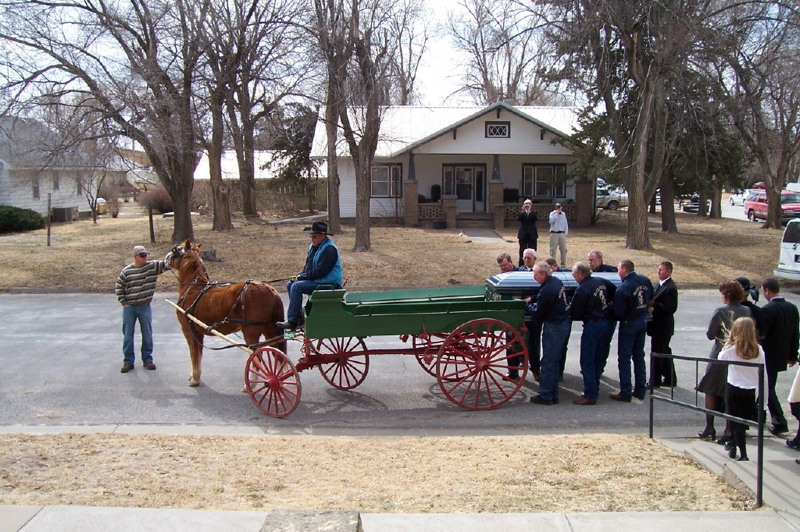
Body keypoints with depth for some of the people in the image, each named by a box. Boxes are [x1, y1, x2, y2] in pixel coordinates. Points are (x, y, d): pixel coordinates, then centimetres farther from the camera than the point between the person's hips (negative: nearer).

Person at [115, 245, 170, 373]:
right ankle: (128, 361, 15)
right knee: (128, 335, 6)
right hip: (129, 308, -1)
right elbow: (118, 288, 4)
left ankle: (147, 359, 20)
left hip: (145, 307, 1)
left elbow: (166, 264, -14)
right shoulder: (126, 271, -4)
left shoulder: (153, 266, -3)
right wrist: (124, 302, -2)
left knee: (147, 335, 8)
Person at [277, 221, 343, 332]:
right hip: (315, 279, 11)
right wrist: (300, 275, 0)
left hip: (328, 283, -11)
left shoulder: (329, 249, -19)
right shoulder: (313, 247, 12)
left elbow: (320, 272, -23)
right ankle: (299, 315, 6)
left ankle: (292, 321, -21)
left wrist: (302, 276, -15)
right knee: (290, 284, 7)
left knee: (297, 286, -23)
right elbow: (308, 266, 20)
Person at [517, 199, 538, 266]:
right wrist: (523, 211, -19)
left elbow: (536, 218, -15)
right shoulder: (521, 213, 8)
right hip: (523, 235, 0)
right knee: (522, 252, 1)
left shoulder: (534, 213, 7)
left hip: (532, 235, 0)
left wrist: (530, 211, -21)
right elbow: (518, 219, -12)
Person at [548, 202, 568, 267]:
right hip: (554, 234, -3)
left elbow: (566, 224, 14)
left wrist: (566, 233, 5)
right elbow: (551, 221, -19)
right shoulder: (552, 214, 0)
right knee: (553, 249, -3)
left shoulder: (563, 214, 10)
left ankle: (563, 264, 13)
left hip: (562, 234, 3)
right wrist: (557, 213, -16)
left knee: (563, 249, 4)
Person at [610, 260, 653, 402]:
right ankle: (640, 390, 22)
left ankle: (625, 393, 4)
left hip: (629, 324, -7)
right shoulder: (645, 280, -3)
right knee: (639, 356, 16)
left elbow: (618, 312, -20)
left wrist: (616, 317, 1)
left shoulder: (623, 288, -24)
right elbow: (650, 297, 11)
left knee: (624, 358, 2)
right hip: (643, 321, 7)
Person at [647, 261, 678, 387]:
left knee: (656, 353, -2)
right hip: (659, 325, 10)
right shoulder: (662, 284, 11)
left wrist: (654, 305, -25)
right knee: (665, 353, 17)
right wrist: (651, 304, -1)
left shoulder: (670, 288, -19)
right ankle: (670, 379, 28)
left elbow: (671, 308, -24)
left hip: (662, 326, -10)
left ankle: (655, 381, 8)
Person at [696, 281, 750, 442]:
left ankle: (709, 428, 15)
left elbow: (710, 334, -12)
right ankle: (729, 430, 11)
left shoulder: (721, 311, -17)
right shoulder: (747, 311, -4)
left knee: (711, 392, 13)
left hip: (720, 357, -4)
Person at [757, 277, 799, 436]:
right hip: (782, 355, 7)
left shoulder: (767, 310, -22)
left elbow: (760, 334, -20)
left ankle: (779, 422, -1)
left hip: (768, 356, -7)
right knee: (768, 385, 21)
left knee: (767, 388, 3)